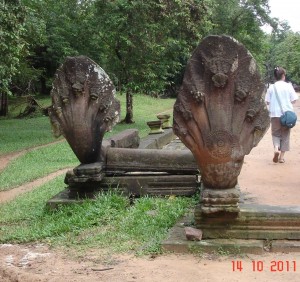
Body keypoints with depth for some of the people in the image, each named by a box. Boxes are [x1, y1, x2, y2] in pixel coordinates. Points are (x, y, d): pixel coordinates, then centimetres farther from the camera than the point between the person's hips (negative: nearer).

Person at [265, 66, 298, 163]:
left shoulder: (271, 87, -2)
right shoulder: (288, 86, -4)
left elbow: (267, 102, -1)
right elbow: (294, 100, -2)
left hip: (275, 114, 0)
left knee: (275, 133, 13)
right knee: (285, 134, 10)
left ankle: (276, 148, -15)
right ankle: (282, 156, 10)